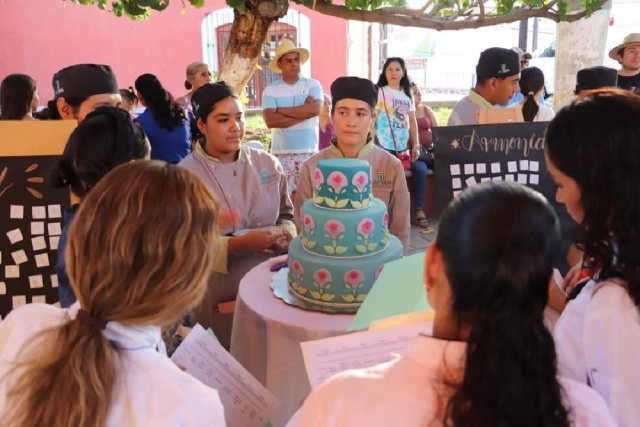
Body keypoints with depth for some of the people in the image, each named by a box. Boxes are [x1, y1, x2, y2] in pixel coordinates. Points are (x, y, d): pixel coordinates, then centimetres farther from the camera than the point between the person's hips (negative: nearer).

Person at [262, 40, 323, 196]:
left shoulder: (313, 85, 5)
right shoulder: (271, 90, 3)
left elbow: (315, 110, -14)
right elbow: (270, 121, -11)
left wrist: (281, 110, -7)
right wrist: (303, 112, -10)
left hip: (309, 152, 1)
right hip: (282, 154, -1)